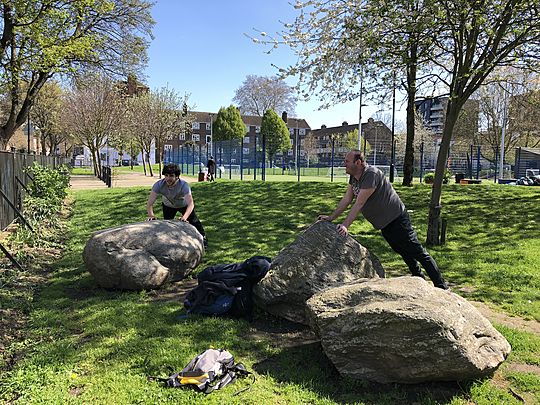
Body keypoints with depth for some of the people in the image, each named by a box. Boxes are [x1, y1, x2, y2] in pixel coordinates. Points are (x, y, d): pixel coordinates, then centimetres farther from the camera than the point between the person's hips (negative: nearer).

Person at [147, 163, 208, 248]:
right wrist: (151, 215, -57)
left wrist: (184, 217, -69)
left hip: (184, 204, -1)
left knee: (193, 221, 6)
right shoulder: (159, 185, -36)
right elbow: (149, 203, -38)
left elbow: (191, 204, -53)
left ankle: (202, 238, 31)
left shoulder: (184, 185, -43)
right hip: (168, 205, 2)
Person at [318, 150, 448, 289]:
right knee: (404, 253, 20)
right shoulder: (353, 177, 2)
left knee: (417, 252, -4)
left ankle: (440, 285, 5)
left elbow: (359, 203, -31)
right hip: (384, 224, 9)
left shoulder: (371, 174, -26)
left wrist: (345, 225, -33)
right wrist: (331, 217, 3)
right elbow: (346, 199, 6)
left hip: (396, 219, -9)